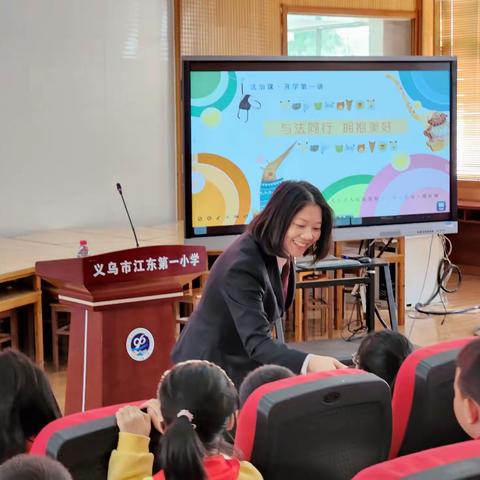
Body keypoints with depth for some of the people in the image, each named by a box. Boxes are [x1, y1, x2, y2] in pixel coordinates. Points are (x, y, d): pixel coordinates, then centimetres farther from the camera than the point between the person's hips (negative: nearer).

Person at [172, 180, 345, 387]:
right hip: (212, 366, -8)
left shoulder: (282, 251, -6)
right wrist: (309, 362, -53)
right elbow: (256, 341, -39)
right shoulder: (244, 264, -31)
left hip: (244, 362, 8)